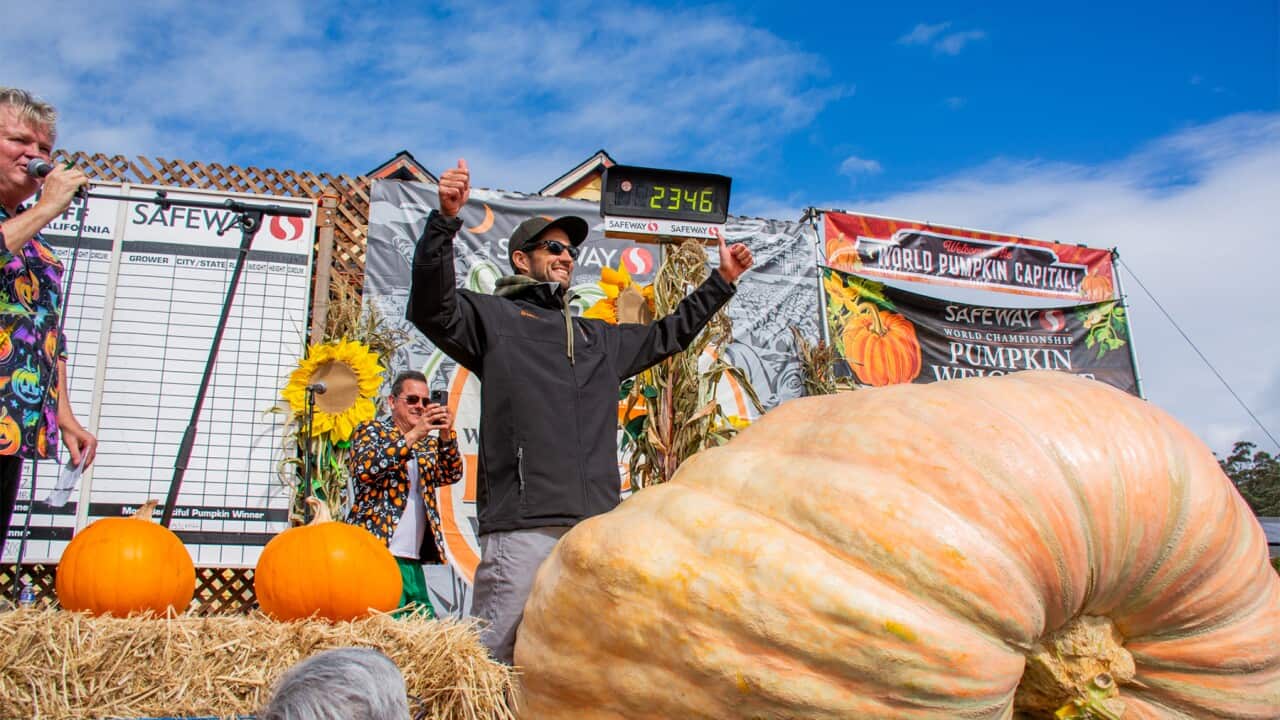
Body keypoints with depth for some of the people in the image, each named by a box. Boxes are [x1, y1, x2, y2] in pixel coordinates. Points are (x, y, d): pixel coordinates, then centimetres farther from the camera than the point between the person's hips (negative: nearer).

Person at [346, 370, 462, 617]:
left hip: (413, 561, 5)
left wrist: (446, 435, -12)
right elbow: (364, 469, -12)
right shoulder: (372, 430, 8)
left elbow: (452, 474, 4)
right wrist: (413, 435, -18)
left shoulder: (428, 443, 21)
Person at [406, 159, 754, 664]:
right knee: (490, 657, -9)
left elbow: (667, 336, 40)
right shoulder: (493, 316, 11)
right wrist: (445, 220, -20)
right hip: (524, 524, -6)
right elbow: (432, 308, -7)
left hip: (598, 524, 6)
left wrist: (721, 282, 40)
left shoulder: (599, 338, 30)